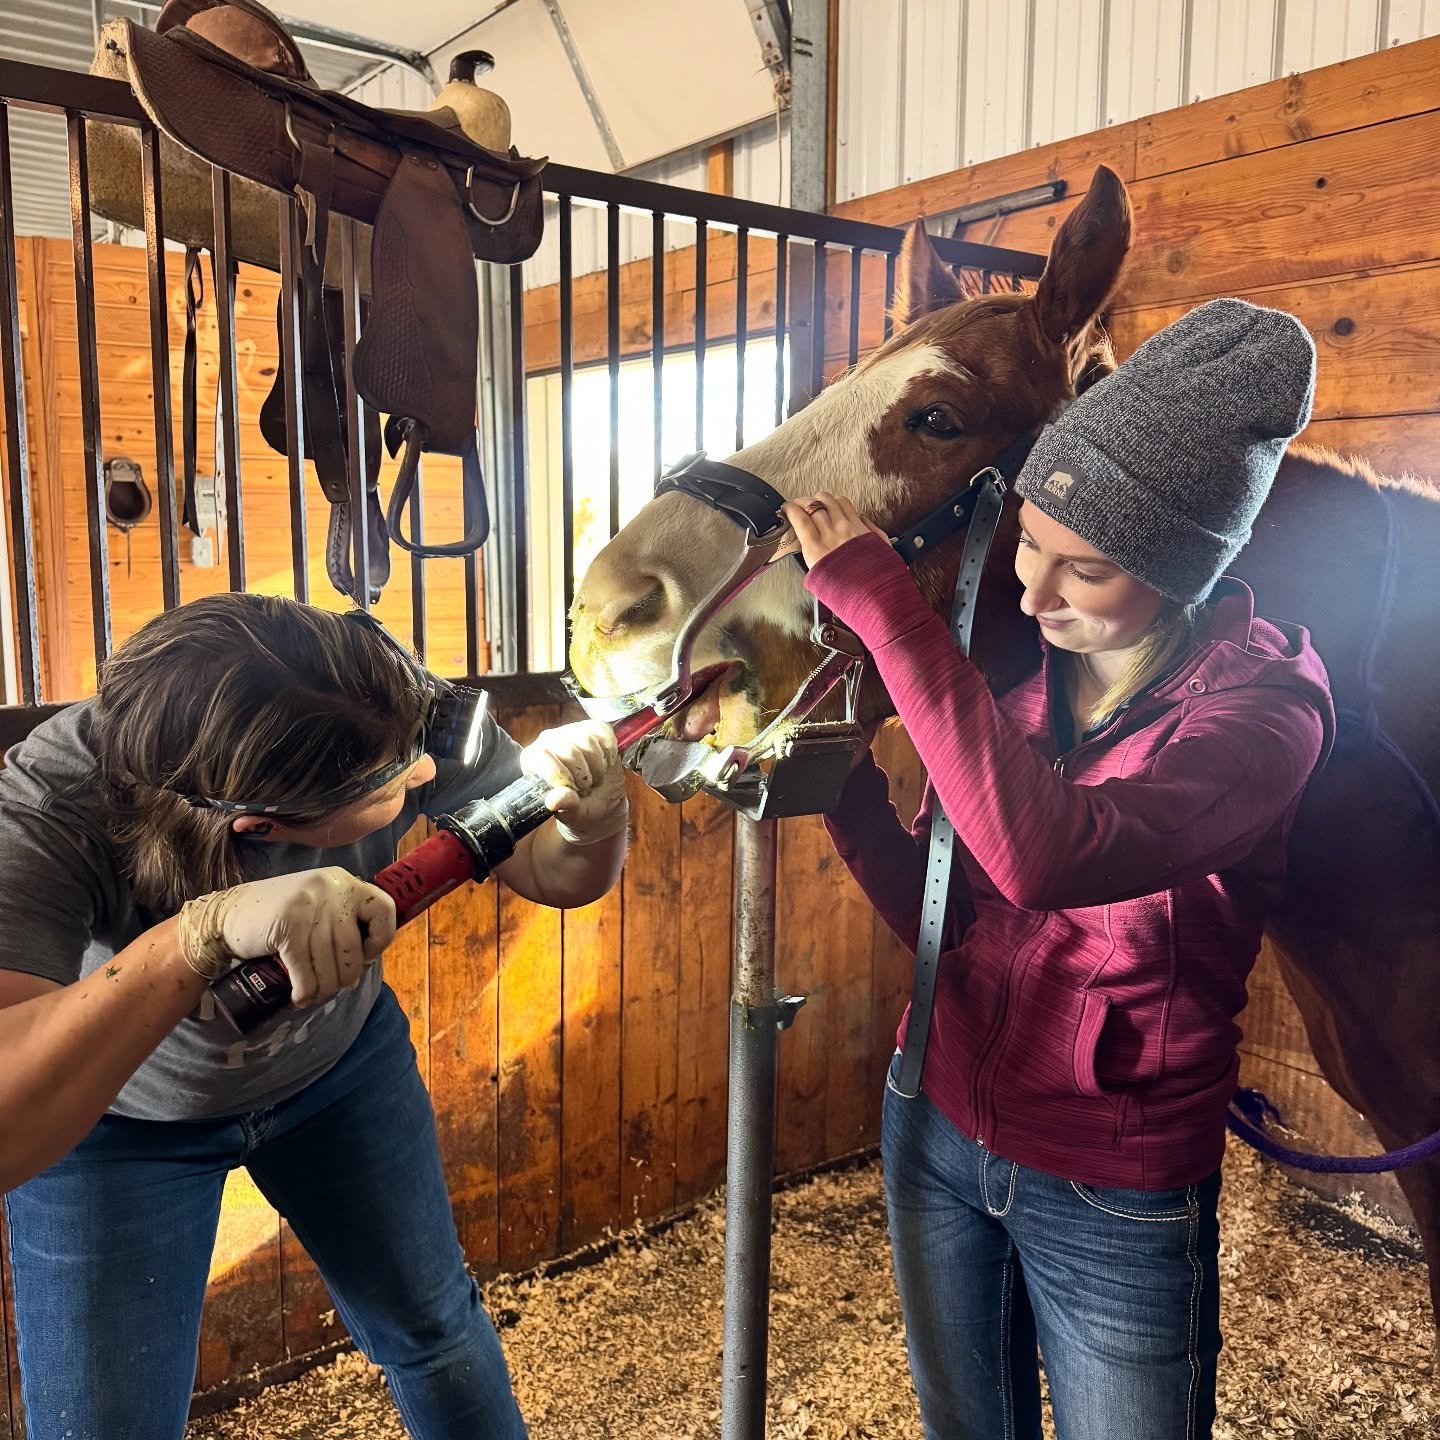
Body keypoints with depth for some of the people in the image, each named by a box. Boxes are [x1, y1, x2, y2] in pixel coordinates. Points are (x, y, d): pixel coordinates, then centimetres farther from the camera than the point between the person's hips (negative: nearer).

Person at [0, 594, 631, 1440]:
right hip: (115, 1122, -2)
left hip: (340, 1061, 3)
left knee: (433, 1326, 13)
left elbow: (558, 876, -17)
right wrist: (202, 935, -60)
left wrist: (592, 822, -40)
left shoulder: (401, 710, -31)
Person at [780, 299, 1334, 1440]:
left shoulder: (1263, 706, -21)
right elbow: (935, 911, 1)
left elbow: (1042, 855, -42)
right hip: (939, 1131, 5)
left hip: (1114, 1205, -5)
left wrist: (881, 600, -38)